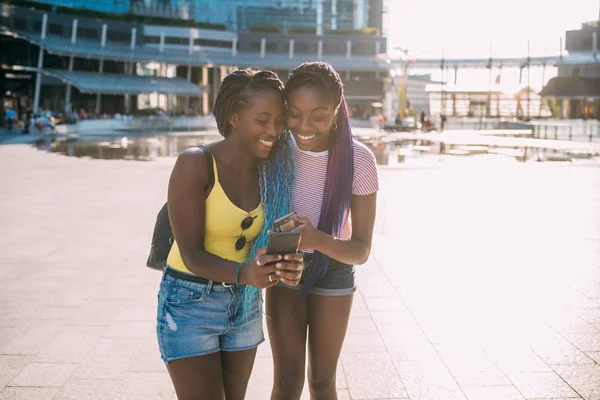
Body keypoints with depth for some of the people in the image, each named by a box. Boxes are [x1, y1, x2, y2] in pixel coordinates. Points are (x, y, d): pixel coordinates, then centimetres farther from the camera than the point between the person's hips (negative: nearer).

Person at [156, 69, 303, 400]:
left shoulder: (271, 171, -3)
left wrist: (289, 266, -31)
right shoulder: (195, 164, -20)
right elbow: (191, 254, -22)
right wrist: (244, 273, -41)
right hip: (190, 304, -5)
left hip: (244, 304, 6)